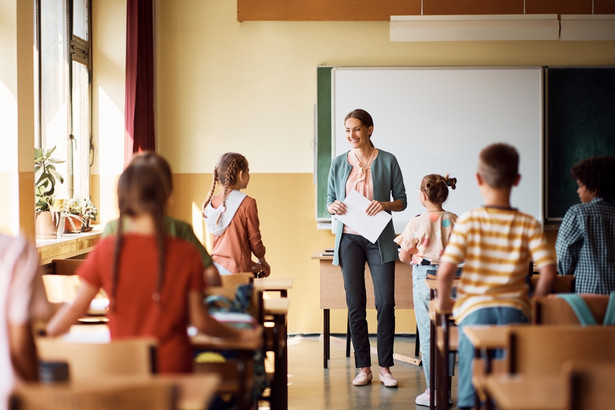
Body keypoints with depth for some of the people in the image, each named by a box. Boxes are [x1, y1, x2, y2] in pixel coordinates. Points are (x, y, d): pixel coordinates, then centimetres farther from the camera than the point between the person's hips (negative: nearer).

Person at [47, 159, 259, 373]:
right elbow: (199, 320, 0)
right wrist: (241, 335, 17)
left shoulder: (106, 249, -4)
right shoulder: (186, 254, -6)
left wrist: (43, 334, 22)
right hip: (172, 365, -1)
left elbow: (76, 308, 3)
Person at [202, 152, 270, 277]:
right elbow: (255, 240, -4)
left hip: (215, 265, 6)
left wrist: (251, 264, 19)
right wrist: (262, 261, 16)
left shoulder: (211, 202, 9)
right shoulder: (247, 203, -10)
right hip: (236, 269, -6)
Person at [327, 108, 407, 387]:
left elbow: (402, 201, 4)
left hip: (380, 238, -2)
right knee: (355, 305, 3)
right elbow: (329, 202, 12)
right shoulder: (339, 163, 7)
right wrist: (334, 207, -10)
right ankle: (363, 368, 11)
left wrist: (385, 204, -15)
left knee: (386, 303, -4)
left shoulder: (387, 161, 1)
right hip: (349, 238, 2)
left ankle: (385, 367, 7)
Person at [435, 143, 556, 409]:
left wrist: (443, 301, 6)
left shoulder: (468, 222, -4)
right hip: (515, 309, 1)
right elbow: (548, 272, -7)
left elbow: (445, 271, -12)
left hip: (474, 308, -1)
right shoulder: (528, 225, -1)